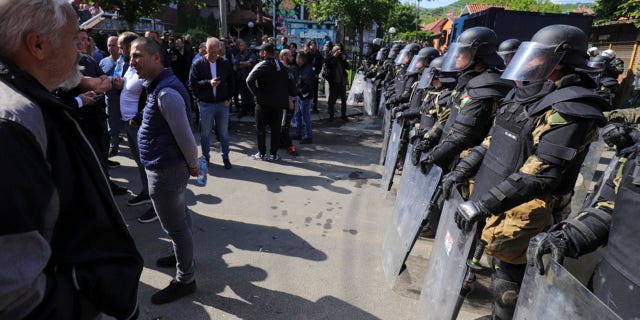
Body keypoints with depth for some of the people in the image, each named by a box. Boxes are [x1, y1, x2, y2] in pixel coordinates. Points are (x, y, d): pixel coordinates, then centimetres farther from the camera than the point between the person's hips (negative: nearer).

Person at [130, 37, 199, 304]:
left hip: (165, 170, -10)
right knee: (179, 215, 24)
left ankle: (185, 280, 19)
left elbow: (185, 136, -24)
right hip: (167, 166, 10)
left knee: (175, 225, 3)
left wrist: (193, 165, -9)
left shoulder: (166, 93, -23)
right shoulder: (158, 85, 11)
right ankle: (183, 255, 45)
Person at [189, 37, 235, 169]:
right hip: (205, 104, -1)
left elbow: (231, 83, 11)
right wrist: (209, 83, -21)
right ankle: (206, 157, 24)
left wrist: (228, 98, 1)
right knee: (205, 133, 9)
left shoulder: (225, 64, 4)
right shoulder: (198, 65, -3)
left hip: (223, 104, 1)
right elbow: (192, 84, -8)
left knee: (224, 133, 9)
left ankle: (225, 157, 23)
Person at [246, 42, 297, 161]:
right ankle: (273, 154, 12)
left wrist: (257, 93, -13)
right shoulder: (282, 66, 10)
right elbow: (289, 83, 8)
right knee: (276, 128, 9)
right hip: (278, 102, 5)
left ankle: (262, 153, 12)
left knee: (261, 128, 7)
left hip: (263, 102, -5)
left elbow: (249, 80, -21)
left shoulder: (262, 65, -9)